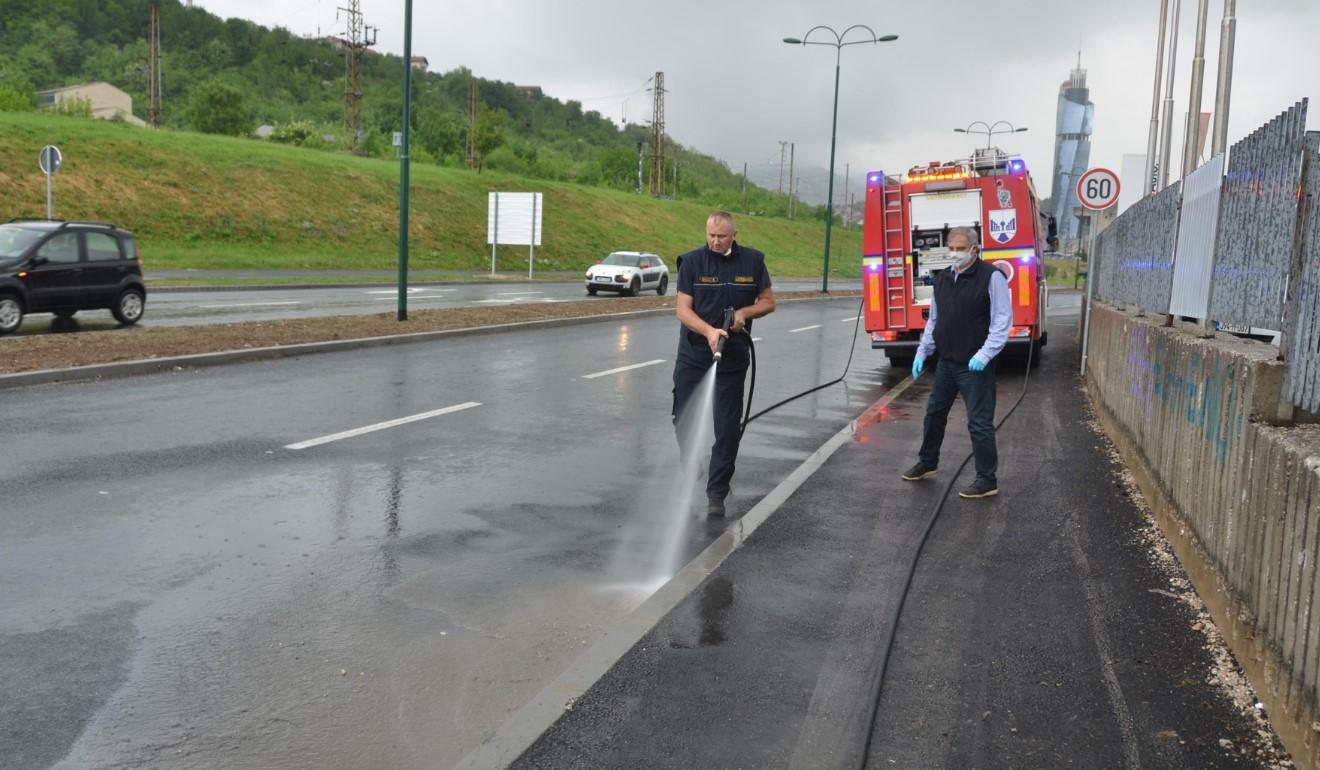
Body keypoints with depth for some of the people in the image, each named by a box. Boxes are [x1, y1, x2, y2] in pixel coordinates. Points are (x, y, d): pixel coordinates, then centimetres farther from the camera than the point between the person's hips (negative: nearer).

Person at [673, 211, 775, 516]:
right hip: (693, 355, 0)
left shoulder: (753, 261, 0)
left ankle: (716, 494, 8)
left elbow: (768, 302, 7)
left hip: (733, 357, 0)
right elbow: (683, 310, -9)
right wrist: (709, 331, -27)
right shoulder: (692, 261, -5)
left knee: (728, 427, -1)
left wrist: (744, 312, -13)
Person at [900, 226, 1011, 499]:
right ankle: (927, 463, 37)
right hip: (946, 361, 7)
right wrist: (922, 352, 13)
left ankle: (987, 480, 8)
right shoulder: (942, 278, 9)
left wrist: (985, 354, -24)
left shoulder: (991, 276, -12)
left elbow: (1002, 320, -16)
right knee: (935, 412, 19)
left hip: (974, 365, -7)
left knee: (979, 422, -3)